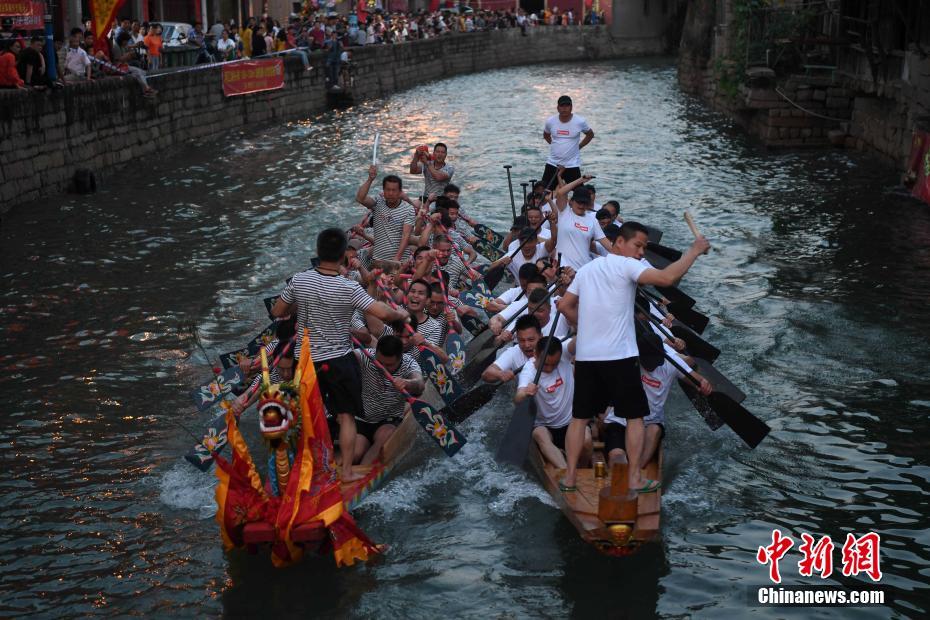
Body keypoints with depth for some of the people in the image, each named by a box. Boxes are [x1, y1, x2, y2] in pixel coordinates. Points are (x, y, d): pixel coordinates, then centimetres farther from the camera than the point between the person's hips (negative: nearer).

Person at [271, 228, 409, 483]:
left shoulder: (299, 281, -9)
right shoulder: (349, 288, -18)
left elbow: (277, 312, 2)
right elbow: (382, 313, -20)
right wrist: (401, 314, 1)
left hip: (305, 358, 3)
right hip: (338, 359, -3)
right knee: (346, 416, 10)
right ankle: (347, 471, 11)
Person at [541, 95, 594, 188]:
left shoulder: (580, 121, -8)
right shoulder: (550, 121, -2)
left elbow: (590, 134, 10)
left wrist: (578, 147, 3)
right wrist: (554, 145, 8)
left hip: (572, 165, -2)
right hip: (552, 164, 2)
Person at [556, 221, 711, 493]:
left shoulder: (587, 269, 13)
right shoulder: (626, 265, -8)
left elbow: (565, 305, 16)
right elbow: (666, 278, -22)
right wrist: (694, 251, -12)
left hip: (585, 356, 6)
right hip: (619, 356, -6)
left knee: (580, 417, 11)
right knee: (635, 416, 7)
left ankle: (569, 477, 11)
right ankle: (635, 479, 8)